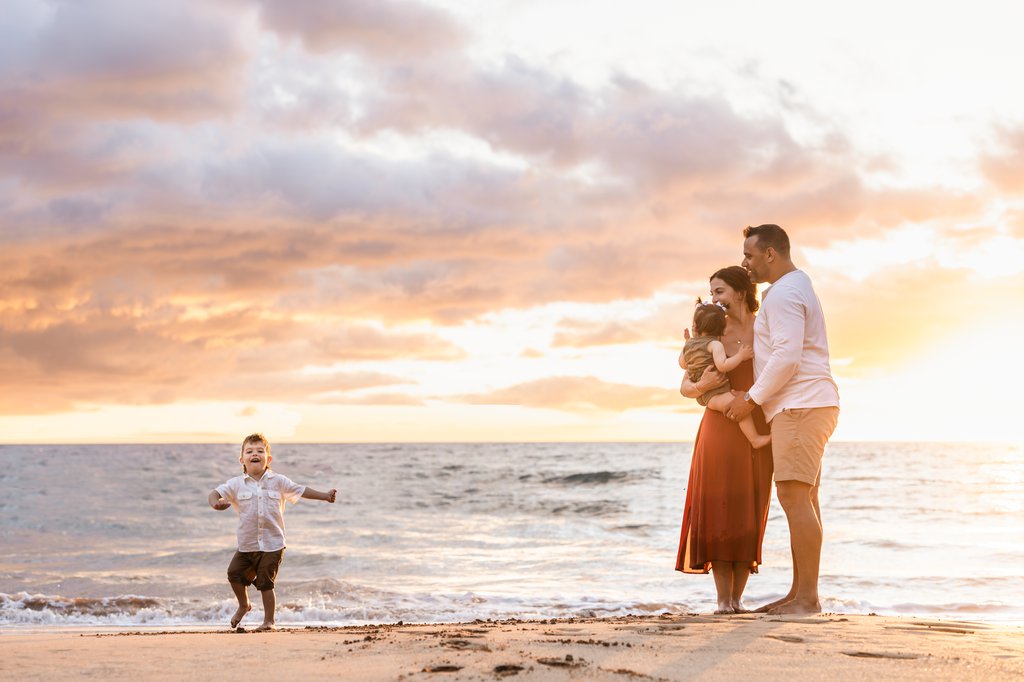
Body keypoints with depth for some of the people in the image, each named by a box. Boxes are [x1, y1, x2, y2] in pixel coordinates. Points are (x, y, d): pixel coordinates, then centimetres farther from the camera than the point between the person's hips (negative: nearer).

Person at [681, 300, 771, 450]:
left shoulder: (689, 345, 9)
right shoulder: (715, 344, -14)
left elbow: (683, 364, 27)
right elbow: (722, 366, -29)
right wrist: (740, 356, -20)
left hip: (702, 396, 10)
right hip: (714, 395, -10)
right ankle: (755, 439, -37)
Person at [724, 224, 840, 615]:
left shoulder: (783, 293, -10)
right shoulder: (797, 287, 24)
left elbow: (787, 356, -20)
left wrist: (752, 399, -13)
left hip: (799, 406, -11)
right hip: (805, 406, 11)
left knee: (794, 496, -14)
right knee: (801, 499, 9)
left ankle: (807, 598, -15)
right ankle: (799, 594, 10)